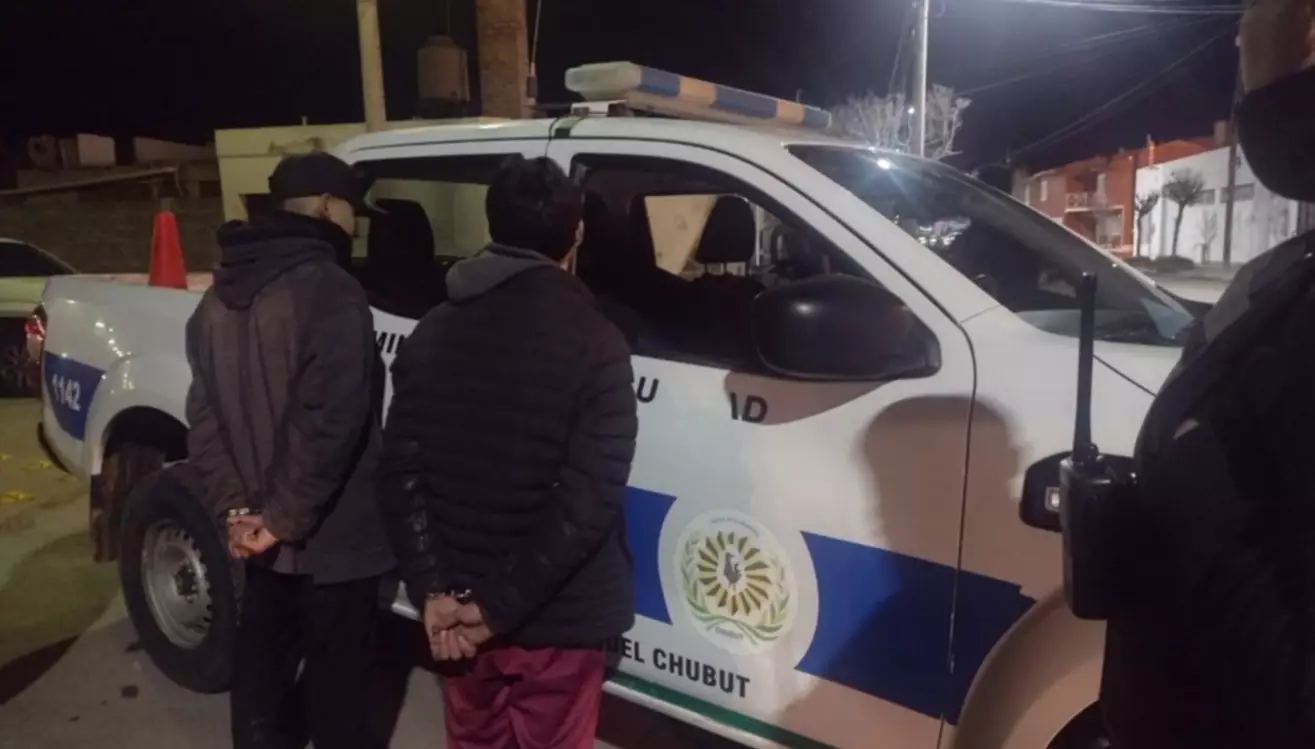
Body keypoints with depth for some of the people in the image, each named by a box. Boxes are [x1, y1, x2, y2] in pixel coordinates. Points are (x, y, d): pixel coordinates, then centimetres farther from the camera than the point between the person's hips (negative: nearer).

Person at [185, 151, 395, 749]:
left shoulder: (219, 297, 8)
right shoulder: (330, 292, -19)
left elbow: (203, 414, 7)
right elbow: (329, 422, -26)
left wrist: (234, 507, 2)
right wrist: (285, 518, -16)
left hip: (258, 532, 8)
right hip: (330, 536, -8)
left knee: (261, 664, 22)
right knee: (335, 678, 8)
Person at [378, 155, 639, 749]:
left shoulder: (432, 333, 1)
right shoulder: (594, 342, -15)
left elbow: (400, 473, -2)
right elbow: (589, 499, -21)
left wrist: (433, 590, -5)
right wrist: (503, 605, -15)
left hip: (456, 605, 5)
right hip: (557, 617, -4)